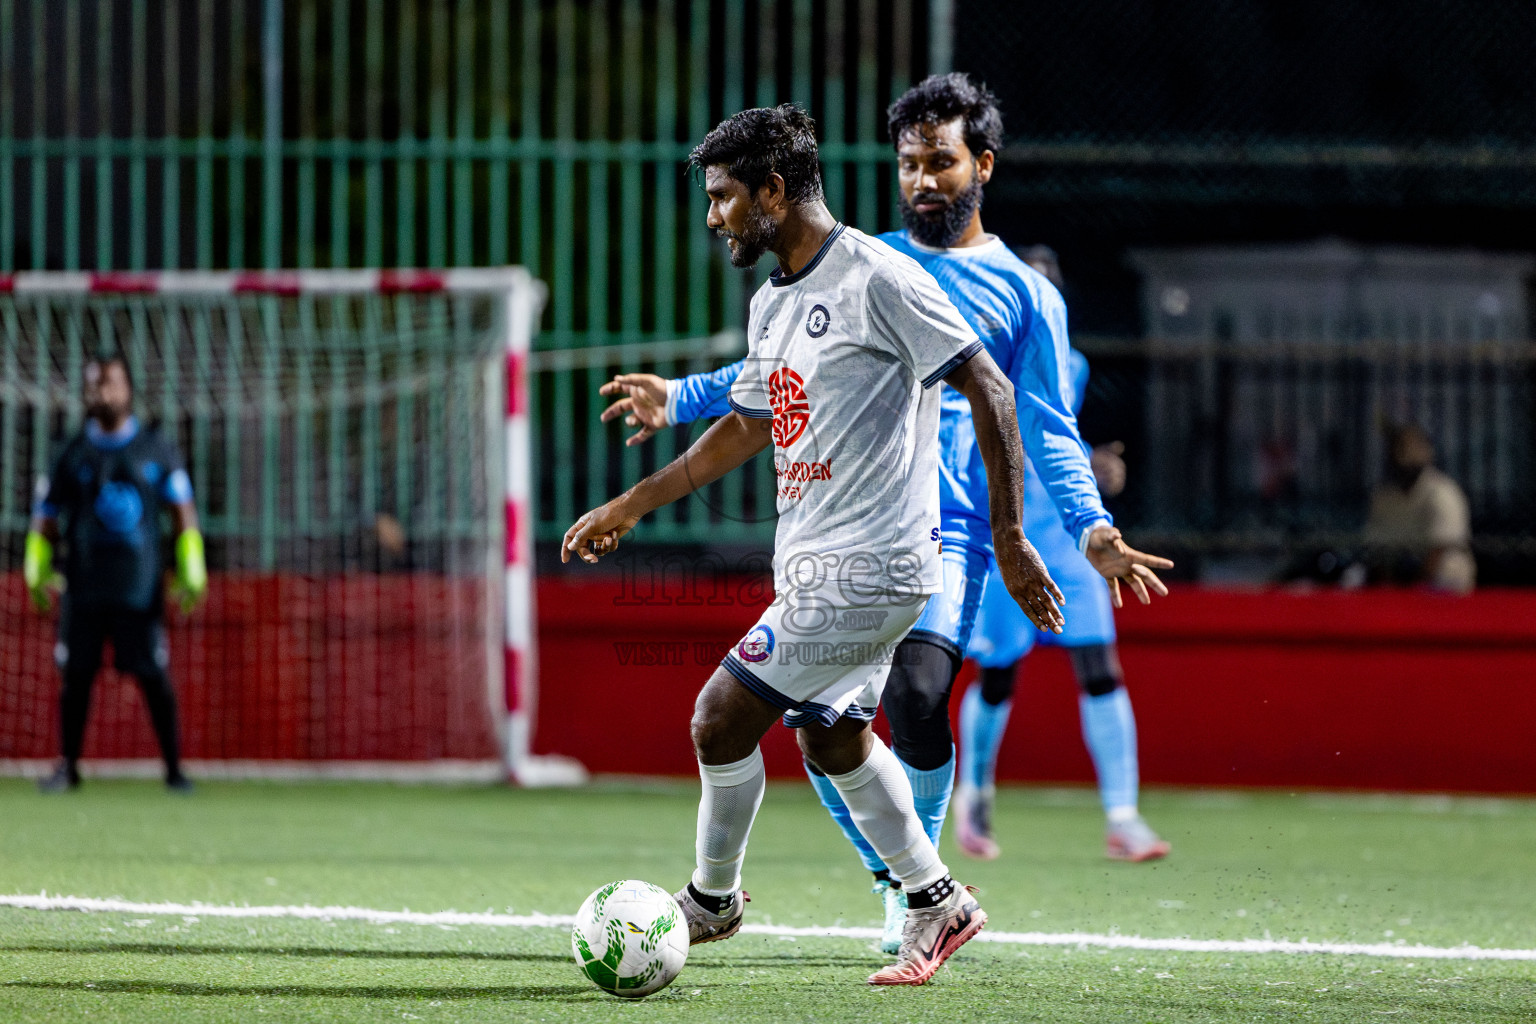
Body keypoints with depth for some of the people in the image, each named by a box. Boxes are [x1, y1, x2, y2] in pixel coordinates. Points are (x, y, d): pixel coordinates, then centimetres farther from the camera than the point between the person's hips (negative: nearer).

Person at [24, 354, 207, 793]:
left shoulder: (156, 451, 6)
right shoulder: (73, 453, 8)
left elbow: (183, 513, 7)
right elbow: (46, 516, 10)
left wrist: (191, 573, -2)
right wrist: (37, 572, -1)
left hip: (139, 587, -1)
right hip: (84, 587, 1)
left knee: (153, 675, -3)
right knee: (76, 674, 2)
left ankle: (173, 768, 4)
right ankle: (69, 767, 12)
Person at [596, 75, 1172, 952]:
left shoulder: (1024, 295, 7)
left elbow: (1049, 434, 6)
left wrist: (1090, 527, -10)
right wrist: (681, 399, 9)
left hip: (948, 538, -3)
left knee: (916, 698, -24)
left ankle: (918, 885, -4)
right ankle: (895, 880, 13)